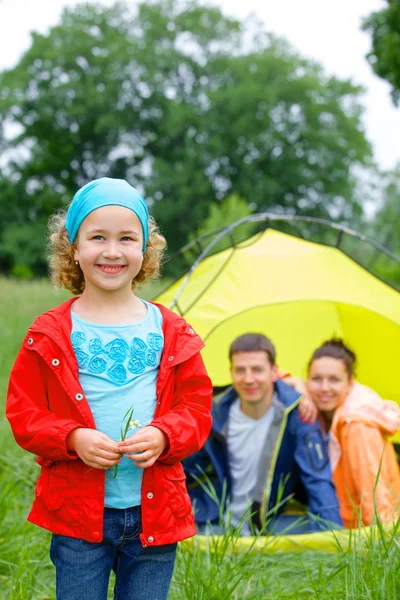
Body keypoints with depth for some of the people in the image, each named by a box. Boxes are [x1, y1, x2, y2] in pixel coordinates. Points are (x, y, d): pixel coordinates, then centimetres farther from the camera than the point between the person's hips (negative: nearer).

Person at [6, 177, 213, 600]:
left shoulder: (171, 333, 4)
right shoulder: (50, 334, -1)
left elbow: (197, 406, 6)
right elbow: (23, 413, 0)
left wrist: (163, 436, -14)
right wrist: (73, 439, -17)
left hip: (155, 512, 2)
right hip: (78, 513, -1)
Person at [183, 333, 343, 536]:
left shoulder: (296, 414, -14)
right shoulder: (219, 415, -4)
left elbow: (319, 482, -17)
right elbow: (187, 470, 10)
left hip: (276, 526, -3)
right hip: (223, 527, 3)